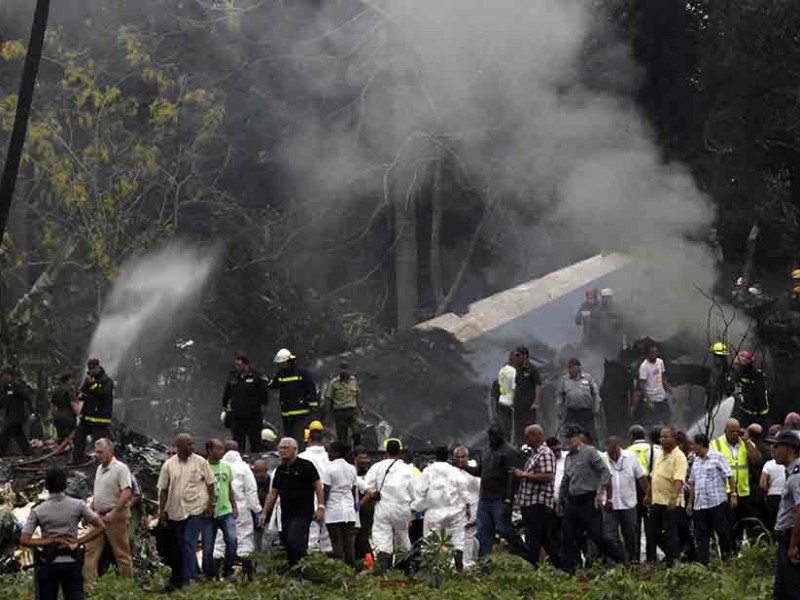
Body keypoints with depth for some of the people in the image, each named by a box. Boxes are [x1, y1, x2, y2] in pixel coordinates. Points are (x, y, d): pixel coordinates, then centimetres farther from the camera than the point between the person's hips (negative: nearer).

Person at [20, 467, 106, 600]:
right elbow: (101, 527, -8)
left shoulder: (37, 511, -6)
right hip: (72, 563, 1)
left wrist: (51, 541, -10)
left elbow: (24, 541, -13)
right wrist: (79, 542, -7)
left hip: (47, 564, -1)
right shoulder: (78, 505, -5)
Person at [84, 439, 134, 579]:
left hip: (116, 517, -9)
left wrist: (113, 513, -26)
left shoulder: (120, 468, -12)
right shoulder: (100, 469, 15)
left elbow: (127, 493, -21)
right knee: (91, 550, 3)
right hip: (98, 516, 9)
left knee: (122, 553, -1)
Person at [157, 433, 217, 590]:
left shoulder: (200, 462, -1)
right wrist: (161, 510, 5)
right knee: (181, 546, 9)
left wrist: (211, 504, -2)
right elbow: (163, 489, 8)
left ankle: (186, 578, -11)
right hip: (175, 511, 3)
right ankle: (194, 574, 21)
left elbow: (210, 484, 4)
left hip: (196, 508, -3)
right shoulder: (169, 465, 3)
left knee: (189, 544, -12)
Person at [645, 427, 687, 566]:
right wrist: (649, 495, 22)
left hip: (671, 503, -8)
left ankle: (672, 561, 4)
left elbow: (679, 480, -24)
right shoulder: (660, 455, 14)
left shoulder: (679, 457, -13)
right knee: (653, 532, 13)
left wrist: (674, 498, -34)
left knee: (670, 533, -3)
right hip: (657, 501, 8)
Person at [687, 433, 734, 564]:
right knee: (701, 535, 4)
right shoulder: (696, 461, 16)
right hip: (699, 504, 6)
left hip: (717, 503, -6)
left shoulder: (717, 457, -3)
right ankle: (702, 562, 4)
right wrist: (690, 502, 18)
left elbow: (729, 476, -6)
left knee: (722, 531, -1)